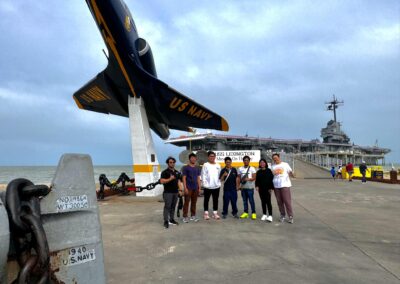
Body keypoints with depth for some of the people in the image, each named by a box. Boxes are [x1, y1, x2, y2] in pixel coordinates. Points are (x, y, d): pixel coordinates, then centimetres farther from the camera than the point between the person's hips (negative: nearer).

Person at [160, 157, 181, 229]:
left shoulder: (177, 172, 15)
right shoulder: (165, 172, -6)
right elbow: (162, 181, -14)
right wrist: (170, 179, -23)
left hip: (175, 192, 6)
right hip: (168, 192, -6)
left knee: (173, 206, 10)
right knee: (167, 206, -6)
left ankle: (171, 219, 18)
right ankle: (166, 221, -3)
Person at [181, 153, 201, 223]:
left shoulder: (197, 168, 11)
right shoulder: (186, 168, -4)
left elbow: (198, 178, 14)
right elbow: (184, 178, -7)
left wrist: (199, 187, 8)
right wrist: (185, 188, -14)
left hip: (195, 188, 5)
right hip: (188, 188, -5)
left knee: (194, 202, 10)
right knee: (186, 202, -2)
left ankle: (193, 216, 19)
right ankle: (185, 216, 5)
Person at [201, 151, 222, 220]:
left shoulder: (218, 165, 10)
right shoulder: (205, 165, -2)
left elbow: (220, 175, 12)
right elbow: (203, 175, -6)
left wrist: (219, 183, 3)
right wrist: (205, 184, -13)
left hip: (216, 186, 4)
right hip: (208, 186, -3)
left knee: (215, 200, 10)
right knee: (206, 200, 6)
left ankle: (215, 213, 19)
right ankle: (206, 213, 14)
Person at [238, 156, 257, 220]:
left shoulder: (252, 168, 0)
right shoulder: (240, 169, 9)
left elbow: (254, 178, -6)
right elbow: (239, 178, 10)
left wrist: (248, 179, -23)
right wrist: (239, 185, 1)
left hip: (250, 187, -3)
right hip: (243, 187, 3)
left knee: (251, 200, -3)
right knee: (245, 200, 9)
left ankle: (253, 213, 5)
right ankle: (245, 212, 18)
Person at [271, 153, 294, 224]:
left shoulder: (285, 164, 3)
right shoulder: (273, 166, 12)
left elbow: (290, 172, 2)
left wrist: (291, 173, -23)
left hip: (285, 185, -3)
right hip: (276, 186, 3)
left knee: (287, 201, -6)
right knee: (279, 201, 6)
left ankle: (290, 216, 1)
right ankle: (282, 215, 17)